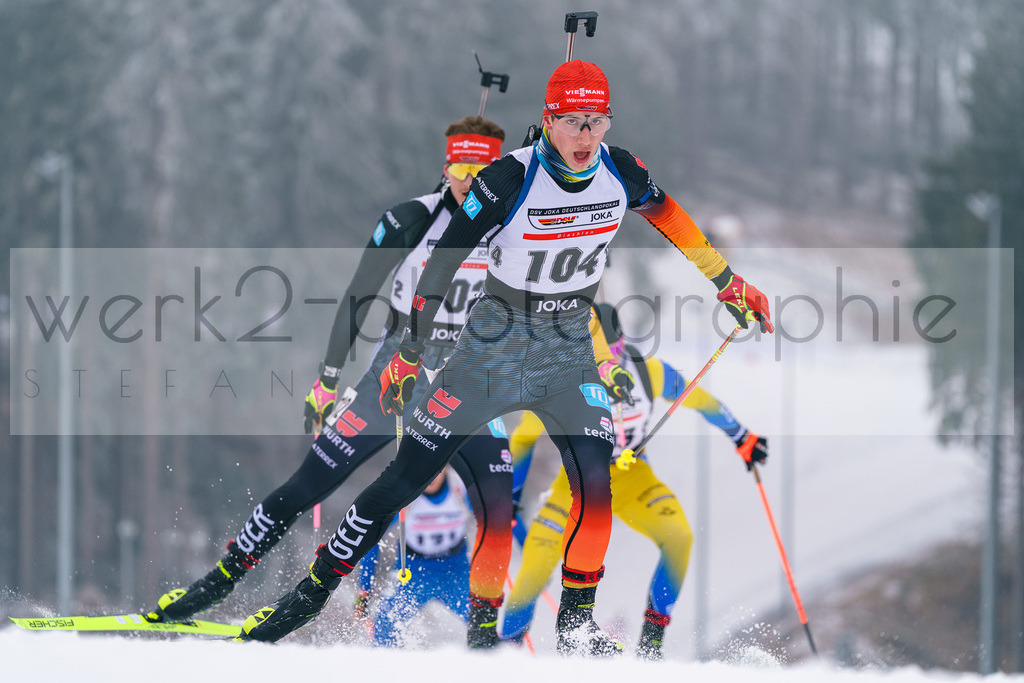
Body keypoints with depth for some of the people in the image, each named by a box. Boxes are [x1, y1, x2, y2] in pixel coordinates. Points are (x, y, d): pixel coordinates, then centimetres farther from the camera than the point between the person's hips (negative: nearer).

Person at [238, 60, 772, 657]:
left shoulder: (620, 173, -9)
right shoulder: (510, 180, -21)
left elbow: (667, 214, 13)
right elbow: (444, 260, -13)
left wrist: (727, 282, 19)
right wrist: (409, 354, -10)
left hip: (569, 351, 3)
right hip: (495, 345, -3)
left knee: (596, 481, -20)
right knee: (405, 479, -3)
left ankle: (576, 621, -4)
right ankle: (311, 594, 11)